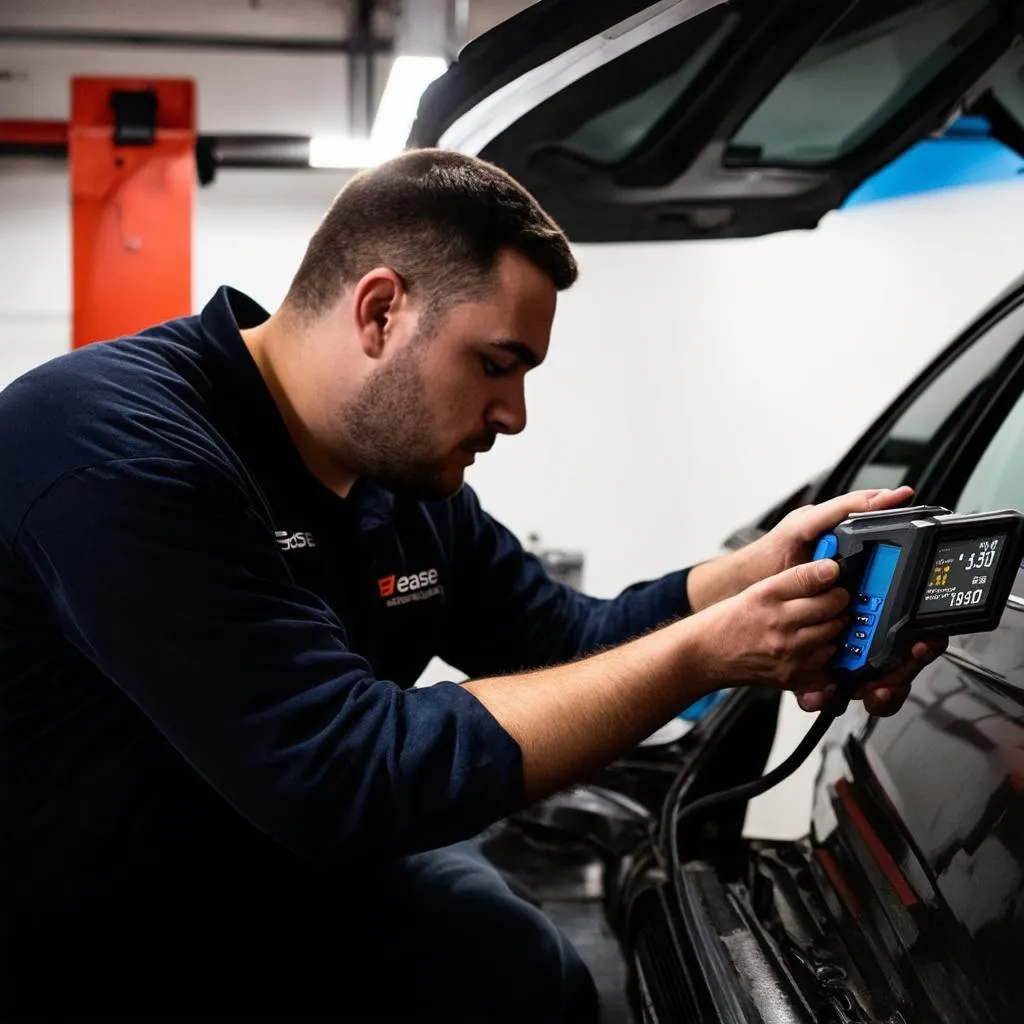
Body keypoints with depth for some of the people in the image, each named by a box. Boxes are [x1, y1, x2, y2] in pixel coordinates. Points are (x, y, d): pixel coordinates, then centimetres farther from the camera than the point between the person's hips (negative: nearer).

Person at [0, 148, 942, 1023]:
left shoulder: (410, 482, -1)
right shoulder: (117, 449, -28)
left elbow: (572, 640, 7)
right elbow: (348, 773, -34)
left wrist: (759, 568, -12)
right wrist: (702, 653, -29)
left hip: (271, 881, 7)